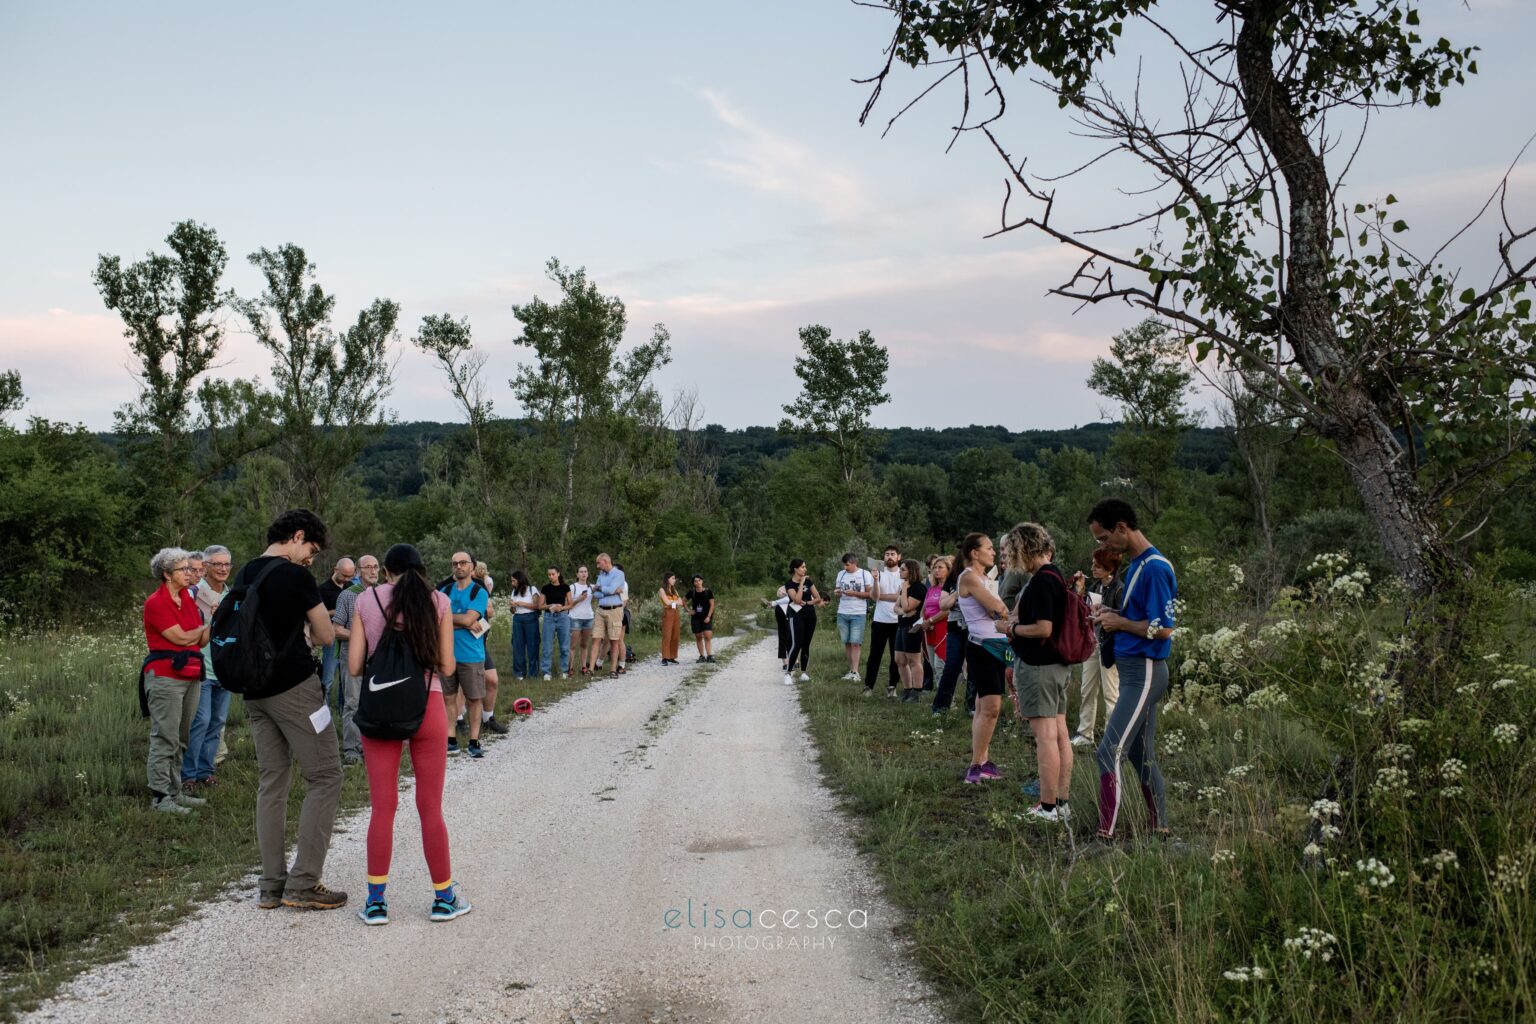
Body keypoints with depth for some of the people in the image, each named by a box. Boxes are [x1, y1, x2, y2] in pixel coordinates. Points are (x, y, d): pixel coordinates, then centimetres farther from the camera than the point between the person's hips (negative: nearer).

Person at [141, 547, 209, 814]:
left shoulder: (189, 600, 14)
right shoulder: (156, 603, -8)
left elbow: (201, 641, 11)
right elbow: (181, 637, -11)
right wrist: (204, 627, 5)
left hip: (191, 675, 8)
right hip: (166, 676, -8)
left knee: (181, 739, 11)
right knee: (165, 739, -6)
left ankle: (175, 791, 18)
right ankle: (159, 796, -1)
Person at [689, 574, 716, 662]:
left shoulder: (708, 591, -4)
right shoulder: (692, 592, 3)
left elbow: (712, 605, -5)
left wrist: (708, 616, -13)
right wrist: (688, 610, 5)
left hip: (706, 618, -3)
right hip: (695, 618, 3)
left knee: (707, 636, -14)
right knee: (698, 637, 4)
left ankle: (709, 656, -16)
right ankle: (702, 656, 10)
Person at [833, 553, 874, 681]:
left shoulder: (865, 574, -2)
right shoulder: (841, 574, 12)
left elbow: (870, 593, -3)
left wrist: (854, 593, -15)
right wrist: (838, 593, -4)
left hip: (858, 614, -4)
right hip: (842, 613, 5)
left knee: (856, 643, -8)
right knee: (847, 643, 4)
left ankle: (855, 672, -10)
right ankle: (851, 670, 8)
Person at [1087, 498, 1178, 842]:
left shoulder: (1154, 568, -16)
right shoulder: (1134, 565, 14)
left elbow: (1162, 628, -20)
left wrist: (1120, 623, -10)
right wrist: (1112, 617, 6)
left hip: (1144, 672, -10)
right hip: (1134, 670, 10)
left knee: (1109, 753, -13)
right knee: (1142, 756, 14)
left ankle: (1106, 835, -12)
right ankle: (1160, 827, 23)